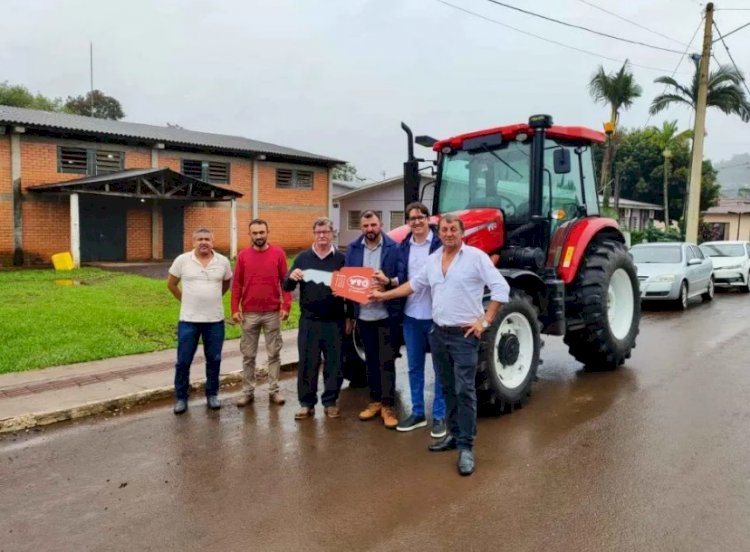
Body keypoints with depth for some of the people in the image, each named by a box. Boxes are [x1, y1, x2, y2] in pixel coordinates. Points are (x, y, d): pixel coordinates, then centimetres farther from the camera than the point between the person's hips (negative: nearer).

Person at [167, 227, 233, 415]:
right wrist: (185, 300, 6)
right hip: (188, 320, -1)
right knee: (183, 361, 4)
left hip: (215, 320, 1)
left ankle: (212, 394, 25)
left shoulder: (223, 261, -1)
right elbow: (171, 283, 8)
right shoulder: (182, 260, -5)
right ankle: (181, 398, 19)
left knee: (214, 360, 10)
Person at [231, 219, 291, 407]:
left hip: (273, 313, -1)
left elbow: (285, 281, -1)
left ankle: (274, 390, 17)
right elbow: (237, 284, 3)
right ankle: (248, 391, 18)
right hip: (249, 313, 1)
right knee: (248, 355, 8)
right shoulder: (243, 255, 2)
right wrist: (235, 309, -4)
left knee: (274, 353, 7)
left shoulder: (278, 253, -1)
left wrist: (286, 306, -9)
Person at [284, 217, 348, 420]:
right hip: (309, 321, 1)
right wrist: (291, 277, -18)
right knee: (307, 363, 4)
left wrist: (349, 312, -16)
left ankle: (330, 402, 18)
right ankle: (306, 403, 15)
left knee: (334, 363, 5)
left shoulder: (341, 258, 3)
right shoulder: (303, 258, 6)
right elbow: (287, 287, 6)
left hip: (334, 321, 0)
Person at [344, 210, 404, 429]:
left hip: (387, 314, -3)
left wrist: (388, 281, -28)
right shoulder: (353, 249, 4)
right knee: (371, 360, 15)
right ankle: (375, 400, 27)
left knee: (387, 361, 1)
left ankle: (388, 405, 10)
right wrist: (349, 315, 7)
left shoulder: (394, 248, -5)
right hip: (363, 315, 4)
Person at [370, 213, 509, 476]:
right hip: (438, 333, 6)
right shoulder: (433, 259, 10)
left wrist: (485, 321, -13)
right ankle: (455, 434, 27)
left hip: (464, 335, -6)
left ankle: (466, 446, 3)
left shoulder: (476, 256, -9)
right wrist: (384, 295, 19)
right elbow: (415, 284, 21)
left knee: (464, 390, -6)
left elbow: (501, 288, -11)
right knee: (448, 388, 14)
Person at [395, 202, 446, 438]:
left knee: (441, 368, 6)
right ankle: (417, 413, 27)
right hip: (411, 316, 5)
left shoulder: (441, 243, -9)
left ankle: (439, 416, 18)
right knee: (414, 367, 14)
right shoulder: (403, 247, 8)